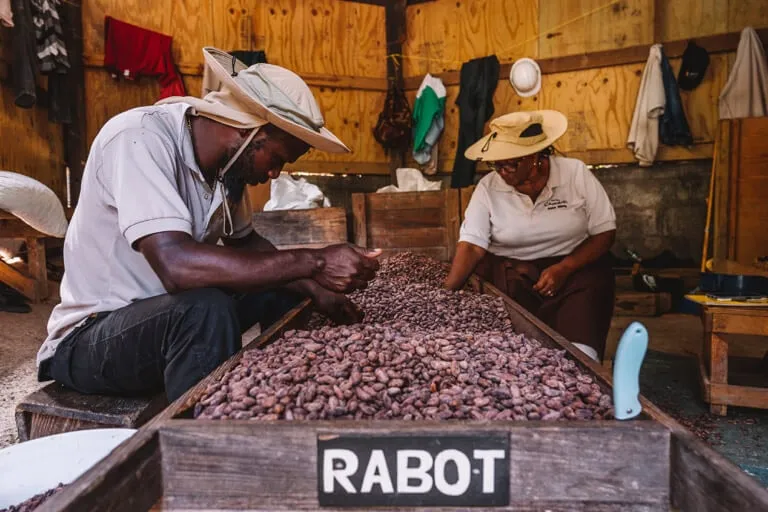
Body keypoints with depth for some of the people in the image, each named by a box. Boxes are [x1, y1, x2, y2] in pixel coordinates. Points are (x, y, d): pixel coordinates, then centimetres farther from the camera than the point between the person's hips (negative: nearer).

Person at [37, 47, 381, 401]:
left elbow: (243, 242, 9)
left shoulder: (223, 158, -4)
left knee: (287, 287, 2)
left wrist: (313, 286, -6)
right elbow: (175, 265, -38)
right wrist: (314, 262, -35)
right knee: (206, 310, -33)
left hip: (169, 312, 8)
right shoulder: (139, 138, -25)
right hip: (89, 335, -7)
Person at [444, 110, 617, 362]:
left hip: (575, 268, 0)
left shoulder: (576, 173, -4)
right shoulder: (487, 188, -3)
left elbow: (605, 232, -1)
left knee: (579, 357, -23)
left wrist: (564, 269, -15)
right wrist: (448, 289, -26)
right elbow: (471, 245, -9)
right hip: (510, 275, 1)